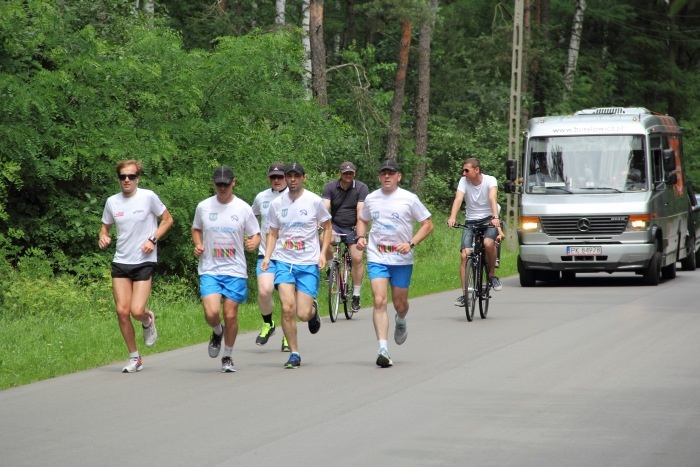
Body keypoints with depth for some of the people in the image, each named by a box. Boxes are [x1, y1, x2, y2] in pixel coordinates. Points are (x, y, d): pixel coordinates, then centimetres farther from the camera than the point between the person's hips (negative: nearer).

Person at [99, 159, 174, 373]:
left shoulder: (148, 197, -7)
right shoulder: (112, 201, 4)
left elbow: (167, 219, 4)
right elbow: (105, 227, 18)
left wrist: (153, 239, -10)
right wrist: (103, 237, -5)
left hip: (144, 262, -3)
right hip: (120, 262, 4)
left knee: (137, 311, -15)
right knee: (122, 311, -3)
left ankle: (148, 321, 24)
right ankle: (134, 358, 12)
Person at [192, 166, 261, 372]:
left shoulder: (243, 208, -1)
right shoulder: (203, 207, 3)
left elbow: (256, 235, 6)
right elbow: (196, 229, 20)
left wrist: (253, 243, -17)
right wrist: (198, 245, 0)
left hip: (235, 270, 0)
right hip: (209, 269, 0)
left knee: (231, 315, 1)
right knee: (211, 313, -17)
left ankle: (228, 357, 20)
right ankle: (217, 332, 19)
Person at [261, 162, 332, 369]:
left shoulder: (314, 201, -3)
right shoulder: (276, 204, 4)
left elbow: (327, 227, 9)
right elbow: (273, 234, 14)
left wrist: (323, 253, -4)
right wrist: (267, 257, -1)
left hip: (309, 263, -1)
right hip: (284, 261, 2)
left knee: (303, 314, -7)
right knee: (288, 308, -14)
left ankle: (313, 309, 31)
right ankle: (294, 354, 0)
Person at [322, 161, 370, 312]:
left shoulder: (361, 188, -6)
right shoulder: (330, 187, -2)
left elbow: (360, 210, -16)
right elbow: (325, 208, -14)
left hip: (353, 228, -1)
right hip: (335, 226, 1)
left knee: (357, 259, -13)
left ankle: (356, 295, -2)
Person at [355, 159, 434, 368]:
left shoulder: (409, 199, -4)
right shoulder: (371, 198, 5)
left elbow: (428, 225, 0)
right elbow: (362, 220, 23)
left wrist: (411, 243, -14)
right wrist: (360, 237, 1)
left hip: (402, 259, -1)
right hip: (377, 258, 1)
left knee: (400, 304, 10)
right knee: (379, 301, -15)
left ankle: (401, 322, 48)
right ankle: (383, 349, -20)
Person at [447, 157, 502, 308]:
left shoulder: (490, 180, -9)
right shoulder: (463, 181, -4)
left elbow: (492, 198, -26)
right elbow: (458, 199, -18)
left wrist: (495, 217, -43)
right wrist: (452, 217, -37)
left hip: (488, 220, -2)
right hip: (471, 222, 2)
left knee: (488, 243, -33)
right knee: (465, 255, -14)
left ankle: (492, 274, -9)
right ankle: (465, 293, -9)